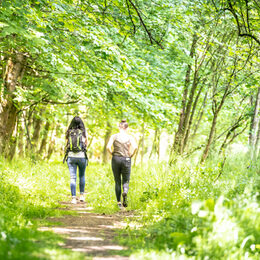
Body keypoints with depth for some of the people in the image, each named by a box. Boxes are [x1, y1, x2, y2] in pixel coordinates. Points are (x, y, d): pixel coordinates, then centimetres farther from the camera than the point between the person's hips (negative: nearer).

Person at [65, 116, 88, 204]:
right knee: (82, 176, 20)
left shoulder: (69, 132, 0)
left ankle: (73, 198, -7)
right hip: (81, 156, 0)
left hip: (71, 156, 0)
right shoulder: (83, 132, -3)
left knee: (73, 178, 0)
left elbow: (67, 143, 12)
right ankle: (82, 195, 19)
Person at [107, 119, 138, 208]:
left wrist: (112, 154, 3)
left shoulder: (114, 136, 0)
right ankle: (125, 192, -26)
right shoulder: (130, 137, 1)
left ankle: (119, 202, 10)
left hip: (116, 159, 0)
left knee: (117, 182, 12)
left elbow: (108, 147, -13)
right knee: (126, 181, 9)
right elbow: (135, 147, -15)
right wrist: (131, 155, -1)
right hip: (126, 160, 0)